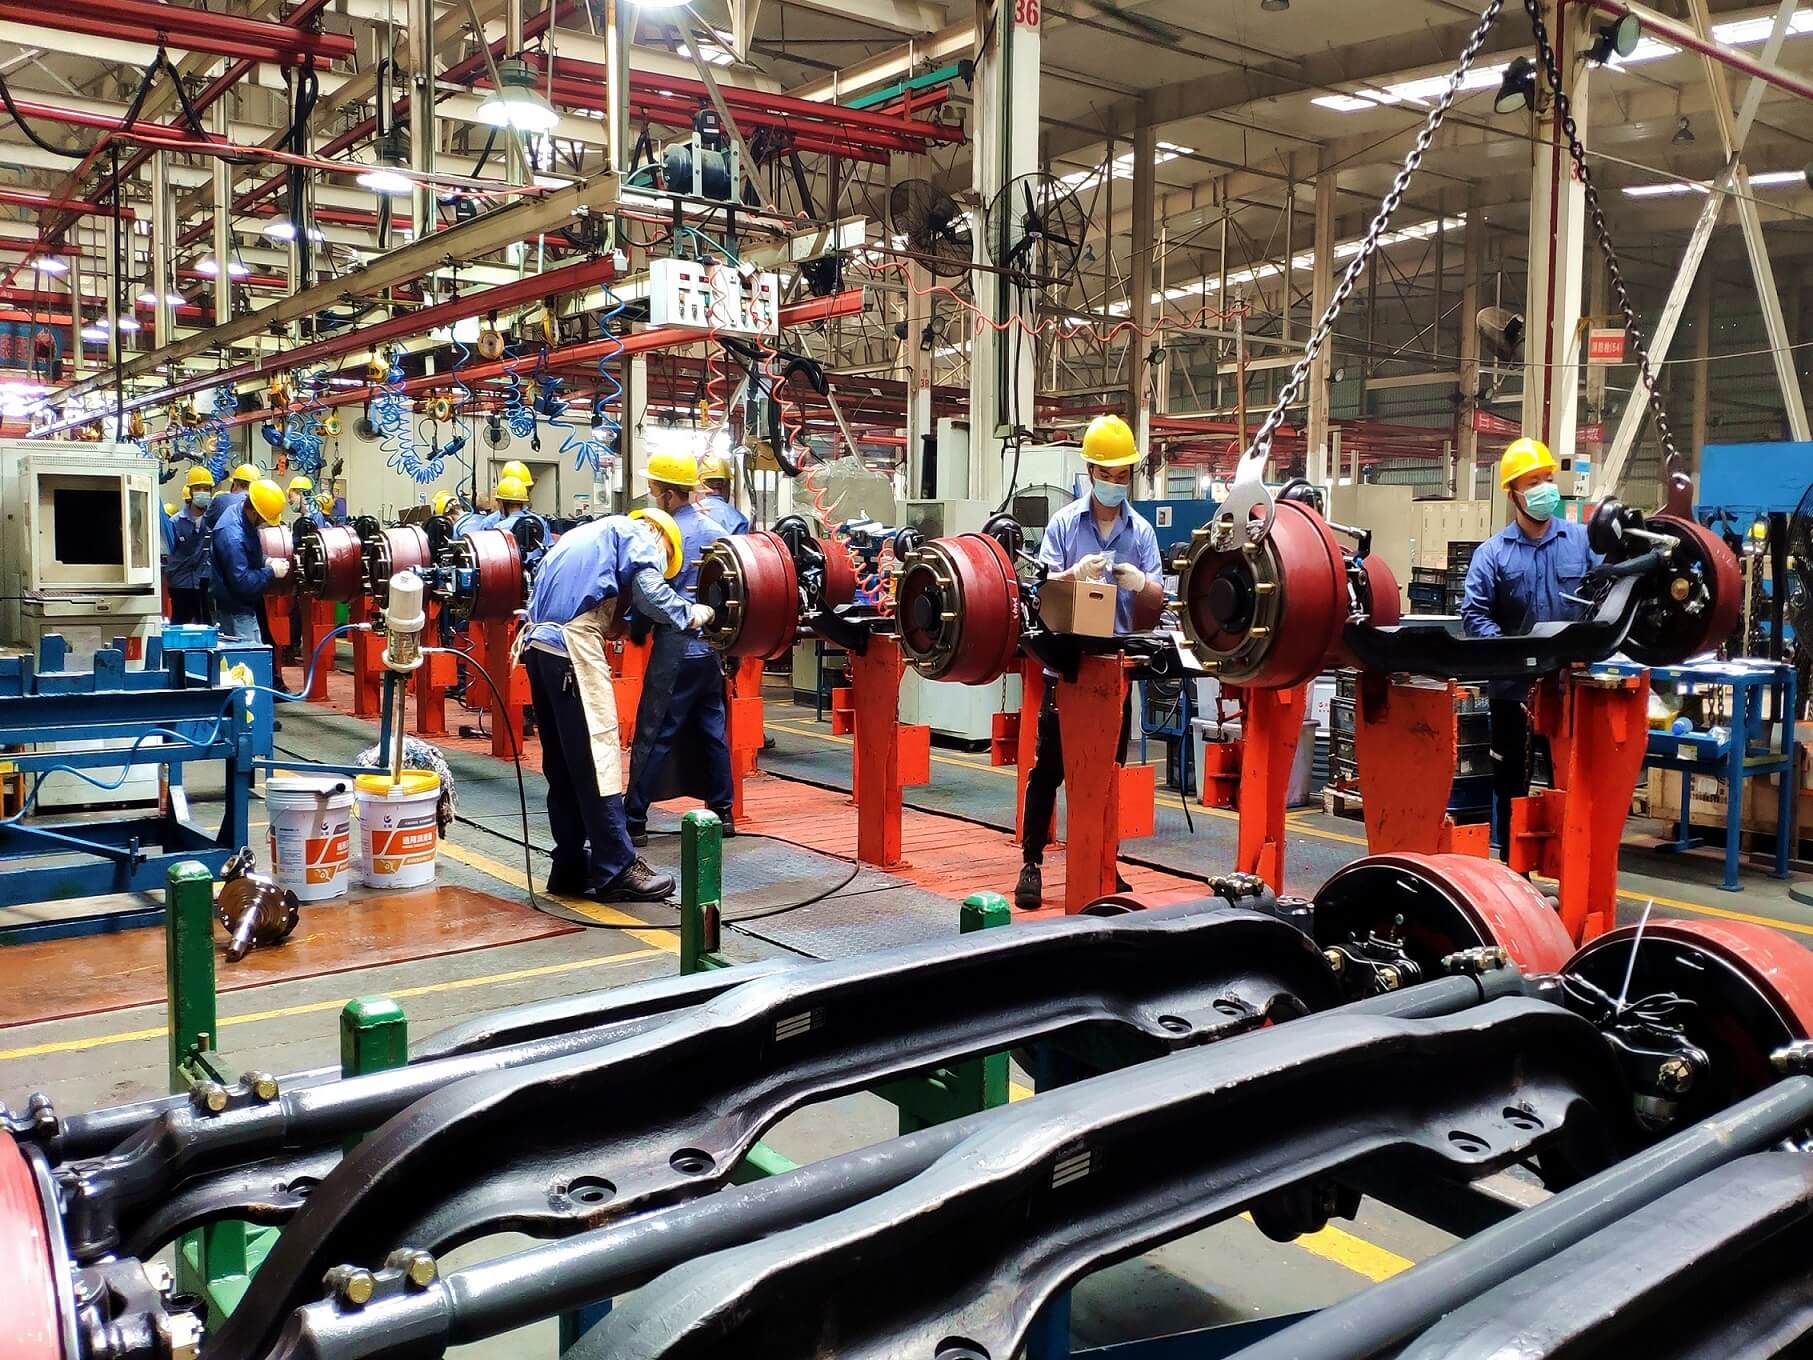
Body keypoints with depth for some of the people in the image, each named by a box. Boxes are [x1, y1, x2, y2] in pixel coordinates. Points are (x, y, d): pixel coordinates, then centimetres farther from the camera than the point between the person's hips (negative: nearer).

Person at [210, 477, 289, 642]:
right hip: (235, 611, -10)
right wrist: (272, 571, -16)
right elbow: (242, 582, -27)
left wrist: (265, 563, 4)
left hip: (243, 606, 10)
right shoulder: (233, 536, -28)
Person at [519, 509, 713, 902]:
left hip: (537, 642, 9)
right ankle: (616, 871, -5)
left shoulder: (589, 534, 31)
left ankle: (571, 867, 18)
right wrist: (690, 615, 7)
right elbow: (650, 594, -8)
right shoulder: (637, 534, 6)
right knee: (597, 755, -7)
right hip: (573, 642, -9)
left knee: (562, 763, 12)